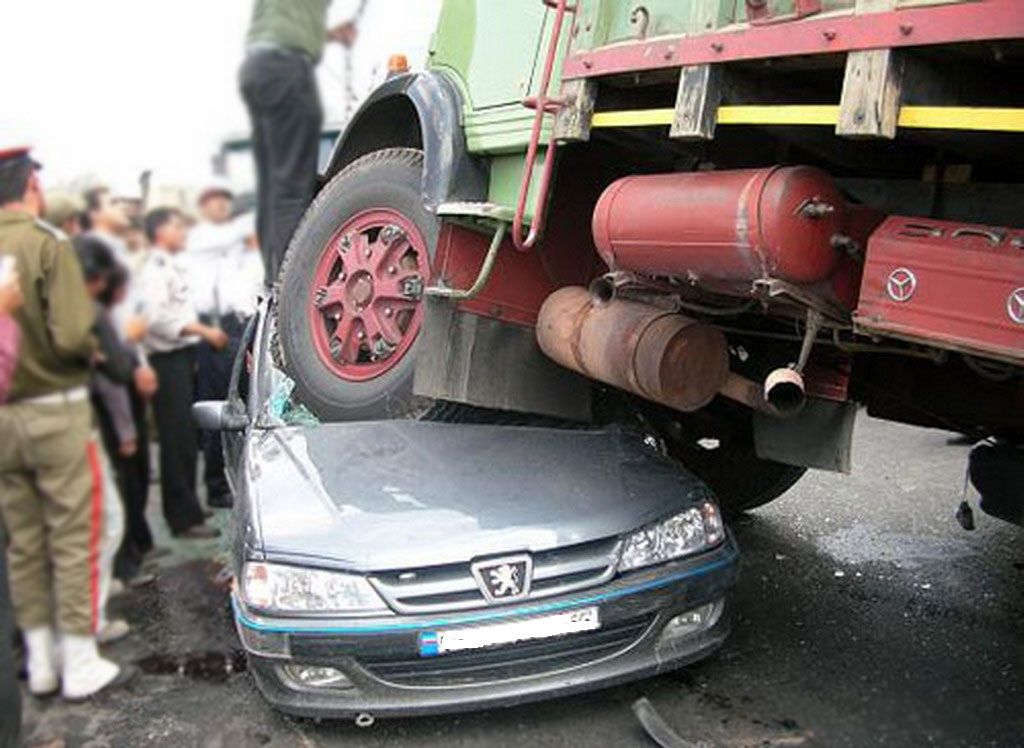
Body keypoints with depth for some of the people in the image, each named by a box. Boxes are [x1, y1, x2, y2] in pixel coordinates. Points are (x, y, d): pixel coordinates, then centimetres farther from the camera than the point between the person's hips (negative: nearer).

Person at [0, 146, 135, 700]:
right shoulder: (46, 243, -12)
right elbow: (71, 336, -21)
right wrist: (92, 353, -1)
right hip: (54, 407, -6)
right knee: (74, 536, 4)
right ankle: (80, 664, 12)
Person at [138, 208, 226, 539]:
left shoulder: (174, 268, 18)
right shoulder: (155, 271, -11)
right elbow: (159, 319, -22)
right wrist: (205, 331, -21)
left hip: (184, 356, 9)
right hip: (168, 359, -9)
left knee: (187, 438, 14)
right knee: (177, 440, -6)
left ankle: (187, 506, 25)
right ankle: (183, 517, -1)